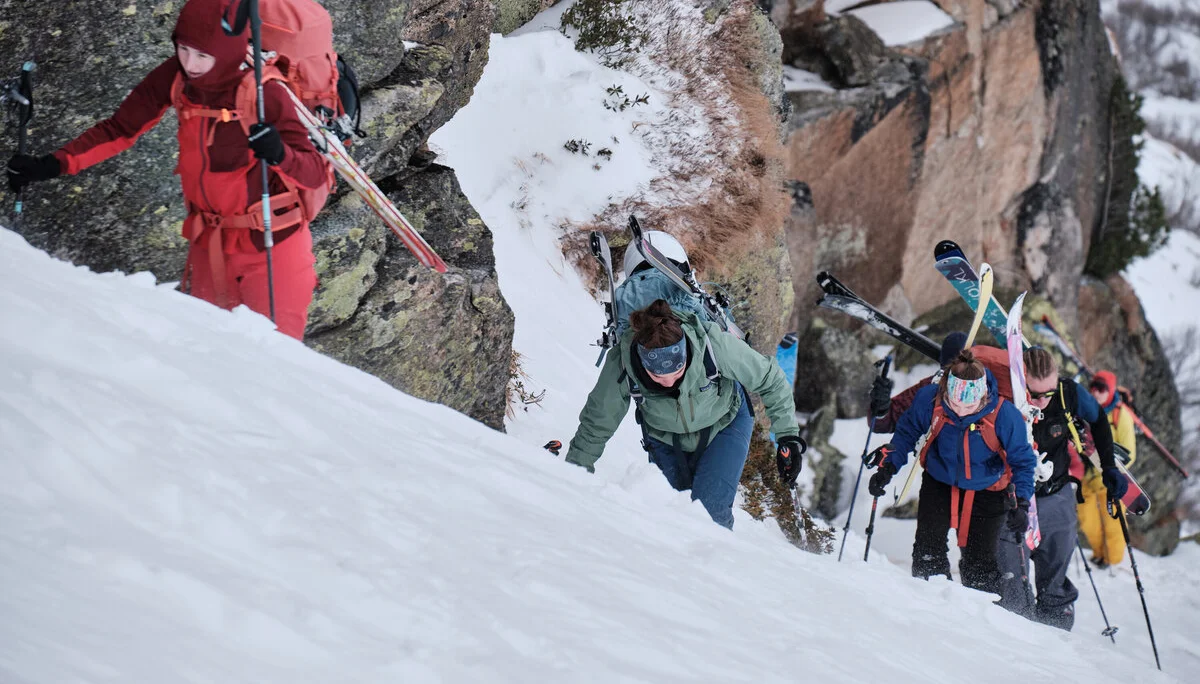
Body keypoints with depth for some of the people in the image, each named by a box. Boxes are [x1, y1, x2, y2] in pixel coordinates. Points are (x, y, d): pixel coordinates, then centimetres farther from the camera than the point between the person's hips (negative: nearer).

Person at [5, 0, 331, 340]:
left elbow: (316, 173, -23)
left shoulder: (265, 94, -24)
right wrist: (54, 164, -15)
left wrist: (279, 155, -45)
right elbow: (120, 129, -3)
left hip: (272, 246, -5)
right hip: (209, 241, 5)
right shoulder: (176, 77, -11)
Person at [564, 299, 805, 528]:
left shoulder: (715, 345, -37)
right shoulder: (621, 364, -33)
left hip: (725, 422, -1)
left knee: (710, 508, -16)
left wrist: (789, 437, -15)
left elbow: (769, 379, -19)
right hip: (665, 438, 1)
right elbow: (596, 424, -14)